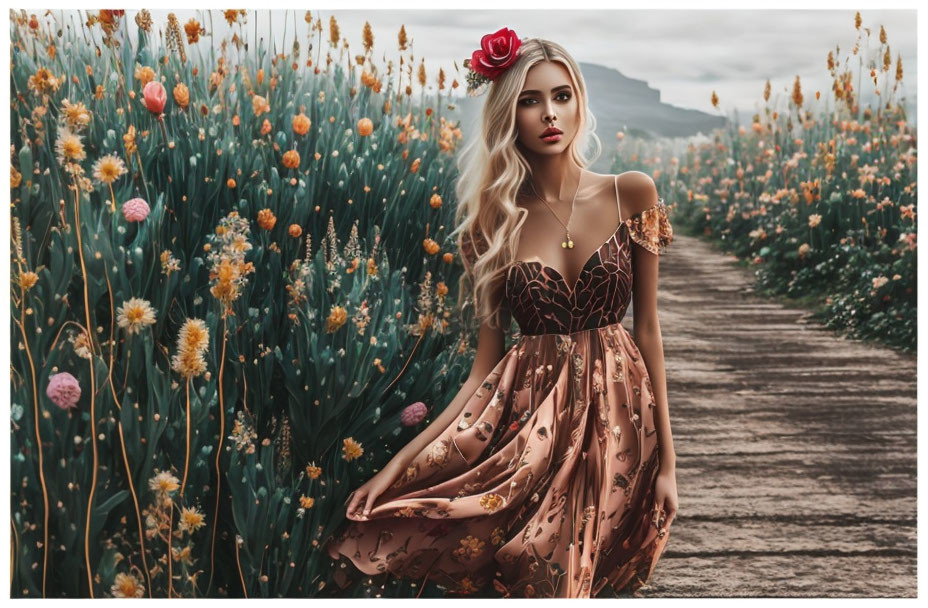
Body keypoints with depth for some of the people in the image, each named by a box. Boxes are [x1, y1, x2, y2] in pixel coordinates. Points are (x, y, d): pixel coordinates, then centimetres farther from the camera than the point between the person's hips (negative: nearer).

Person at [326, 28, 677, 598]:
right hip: (527, 415, 0)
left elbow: (647, 326, 3)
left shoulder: (632, 195, 0)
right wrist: (399, 462, -7)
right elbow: (485, 367, 0)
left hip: (615, 416, 0)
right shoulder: (494, 221, 2)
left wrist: (667, 458, 2)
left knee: (551, 579, -3)